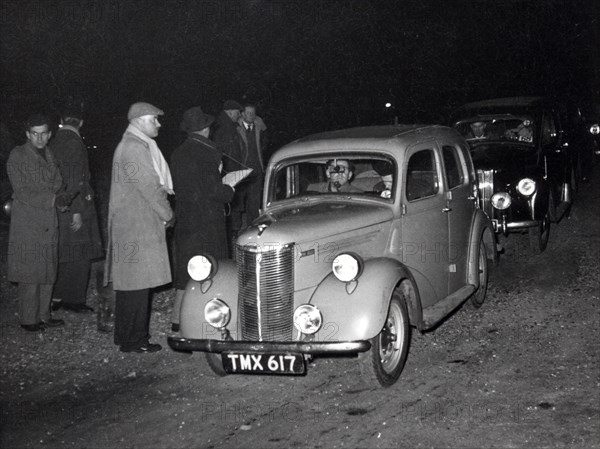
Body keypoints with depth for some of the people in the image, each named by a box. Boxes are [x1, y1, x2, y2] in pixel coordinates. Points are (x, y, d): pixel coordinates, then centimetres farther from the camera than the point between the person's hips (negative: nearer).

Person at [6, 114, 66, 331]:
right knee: (30, 273, -4)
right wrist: (52, 199, -18)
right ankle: (28, 319, 4)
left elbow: (57, 183, 18)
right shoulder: (17, 156, -7)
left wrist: (62, 197, -5)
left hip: (48, 223, 7)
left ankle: (43, 315, 17)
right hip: (27, 222, -6)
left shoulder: (50, 155, 13)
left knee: (48, 272, 9)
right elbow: (22, 192, -13)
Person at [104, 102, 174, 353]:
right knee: (137, 282, -5)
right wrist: (168, 215, -7)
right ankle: (133, 341, 1)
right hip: (137, 226, -11)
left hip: (134, 225, 11)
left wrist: (164, 212, 11)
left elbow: (155, 185, 19)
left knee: (130, 282, 15)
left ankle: (127, 335, 23)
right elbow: (149, 188, -17)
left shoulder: (138, 146, 18)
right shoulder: (134, 148, -16)